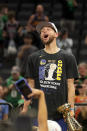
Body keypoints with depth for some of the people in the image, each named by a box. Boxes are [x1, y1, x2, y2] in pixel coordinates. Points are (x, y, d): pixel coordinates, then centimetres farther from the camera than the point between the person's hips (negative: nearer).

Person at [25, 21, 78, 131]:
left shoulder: (68, 58, 8)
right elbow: (30, 86, 11)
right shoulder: (34, 58, 11)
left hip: (61, 113, -1)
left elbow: (70, 85, 5)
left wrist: (71, 109, -4)